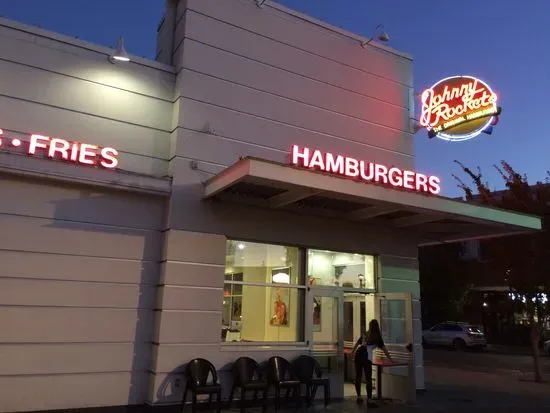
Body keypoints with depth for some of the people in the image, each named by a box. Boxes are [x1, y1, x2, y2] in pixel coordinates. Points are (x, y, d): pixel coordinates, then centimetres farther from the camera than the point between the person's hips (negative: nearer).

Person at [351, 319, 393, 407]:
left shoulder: (364, 334, 23)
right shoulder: (377, 337, 10)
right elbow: (384, 349, 11)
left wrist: (352, 353, 46)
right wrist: (390, 359, 20)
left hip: (358, 353, 5)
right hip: (366, 355, -5)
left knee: (358, 376, 14)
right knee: (368, 379, -4)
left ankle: (359, 397, 24)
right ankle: (369, 401, -9)